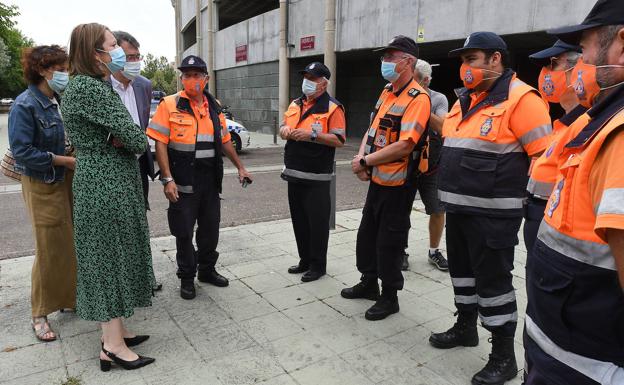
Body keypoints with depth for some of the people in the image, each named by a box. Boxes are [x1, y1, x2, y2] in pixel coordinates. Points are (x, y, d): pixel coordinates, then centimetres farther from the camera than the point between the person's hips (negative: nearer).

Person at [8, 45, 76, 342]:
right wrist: (65, 160, -16)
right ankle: (40, 314, 17)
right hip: (42, 186, -6)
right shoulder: (25, 105, -13)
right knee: (50, 249, 0)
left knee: (74, 243, 9)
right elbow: (22, 151, -17)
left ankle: (69, 297, 27)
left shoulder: (61, 100, 5)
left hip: (68, 180, 6)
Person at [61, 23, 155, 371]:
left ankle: (114, 330, 29)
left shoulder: (95, 86, 14)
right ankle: (114, 346, 11)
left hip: (106, 184, 10)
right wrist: (131, 141, -1)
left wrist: (119, 141, -3)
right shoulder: (90, 88, -17)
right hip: (108, 187, -10)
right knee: (110, 257, -2)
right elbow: (137, 139, -21)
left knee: (110, 256, 15)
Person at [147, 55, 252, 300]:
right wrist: (168, 179, -16)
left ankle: (207, 270, 32)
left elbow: (225, 140, 17)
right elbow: (160, 143, -10)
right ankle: (187, 278, 22)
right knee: (184, 232, 5)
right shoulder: (169, 105, -6)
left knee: (210, 229, 14)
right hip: (183, 183, -5)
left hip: (210, 181, 5)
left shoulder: (214, 107, 10)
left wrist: (240, 167, 15)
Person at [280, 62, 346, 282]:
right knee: (299, 220, 15)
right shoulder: (295, 104, 14)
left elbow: (339, 140, -14)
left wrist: (312, 135, -23)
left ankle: (318, 265, 15)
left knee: (317, 222, 1)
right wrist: (284, 130, -3)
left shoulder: (332, 108, -8)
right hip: (294, 173, 7)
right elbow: (285, 126, 21)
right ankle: (305, 260, 29)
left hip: (316, 177, -7)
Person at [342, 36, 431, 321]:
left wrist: (365, 161, -18)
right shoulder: (387, 91, 10)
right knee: (367, 233, 19)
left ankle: (389, 297, 22)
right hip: (376, 179, 9)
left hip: (397, 183, -8)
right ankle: (369, 283, 38)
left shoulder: (418, 98, -17)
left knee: (389, 241, 3)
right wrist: (361, 156, -5)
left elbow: (404, 146, -25)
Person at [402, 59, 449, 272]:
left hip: (431, 167, 0)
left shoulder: (439, 99, -1)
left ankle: (434, 252, 25)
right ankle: (401, 252, 20)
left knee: (438, 211, 6)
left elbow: (442, 128, -17)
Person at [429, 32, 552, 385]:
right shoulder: (465, 100, 13)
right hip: (458, 207, 8)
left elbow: (545, 156, -16)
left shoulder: (520, 99, -13)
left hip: (492, 212, -8)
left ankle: (504, 356, 17)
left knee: (493, 279, 1)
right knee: (462, 269, 18)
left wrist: (519, 195, -13)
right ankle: (466, 327, 38)